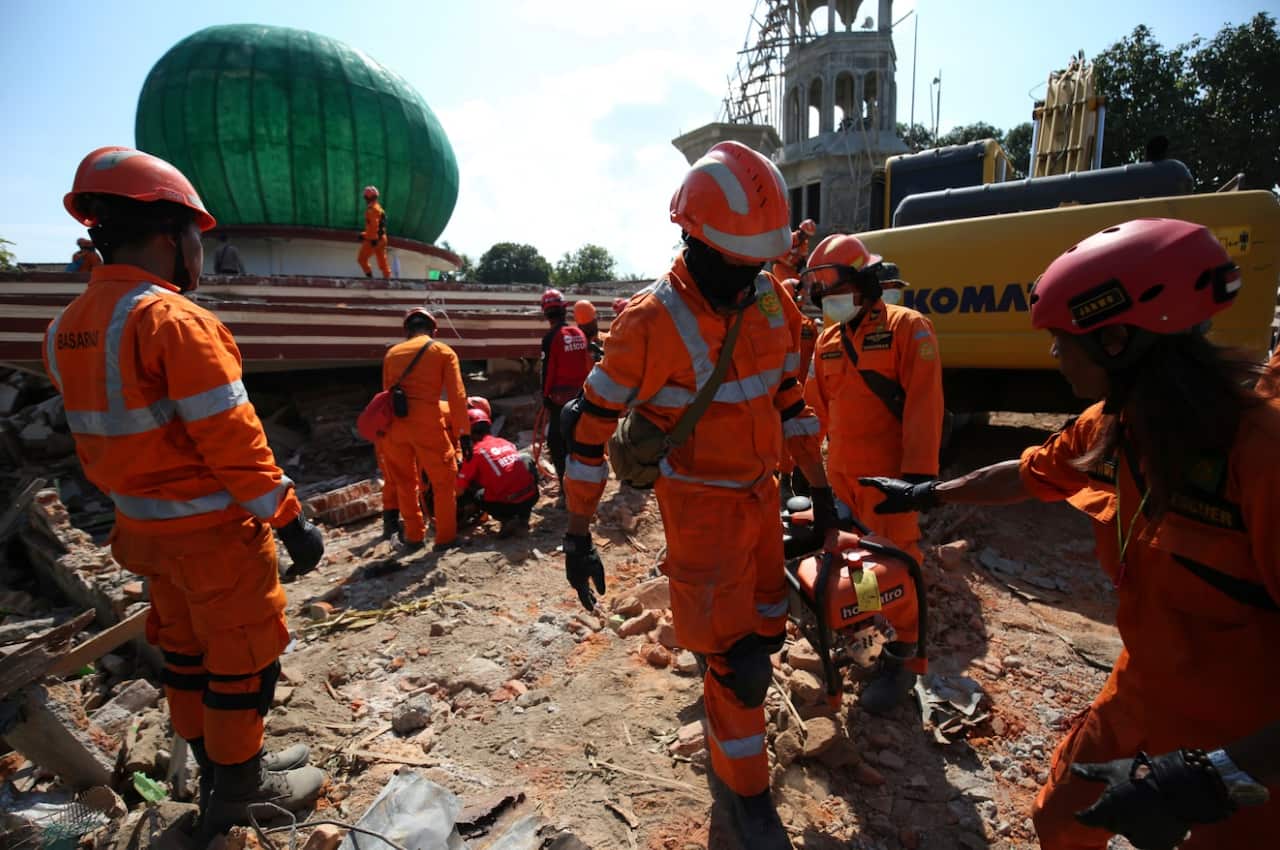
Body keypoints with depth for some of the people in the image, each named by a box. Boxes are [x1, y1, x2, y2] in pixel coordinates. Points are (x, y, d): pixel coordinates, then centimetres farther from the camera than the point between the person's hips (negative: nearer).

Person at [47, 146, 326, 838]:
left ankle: (220, 767, 38)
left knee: (186, 651, 21)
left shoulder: (67, 329, 6)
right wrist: (290, 519, -18)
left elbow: (93, 446, 15)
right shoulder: (172, 319, -21)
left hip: (146, 530, 9)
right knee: (243, 660, 8)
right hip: (213, 531, -9)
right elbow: (232, 442, -24)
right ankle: (238, 796, 25)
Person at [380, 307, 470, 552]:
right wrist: (464, 433, -2)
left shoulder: (392, 352, 19)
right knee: (443, 481, 10)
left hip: (394, 424, 4)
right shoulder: (443, 351, 8)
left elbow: (387, 392, 18)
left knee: (405, 481, 19)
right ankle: (445, 538, 15)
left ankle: (414, 537, 26)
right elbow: (457, 396, -1)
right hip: (426, 422, -4)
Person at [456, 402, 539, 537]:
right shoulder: (505, 442, 16)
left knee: (475, 494, 22)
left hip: (508, 504, -3)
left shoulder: (475, 452, -1)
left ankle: (506, 519, 2)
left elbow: (459, 490, 1)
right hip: (532, 497, 3)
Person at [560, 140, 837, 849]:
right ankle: (745, 791, 27)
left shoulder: (773, 301, -2)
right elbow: (591, 425, -16)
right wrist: (577, 537, -13)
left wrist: (819, 485, 13)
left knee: (766, 632, 20)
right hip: (702, 508, -6)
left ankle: (720, 691, 52)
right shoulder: (653, 322, -20)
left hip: (763, 497, 6)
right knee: (738, 664, 1)